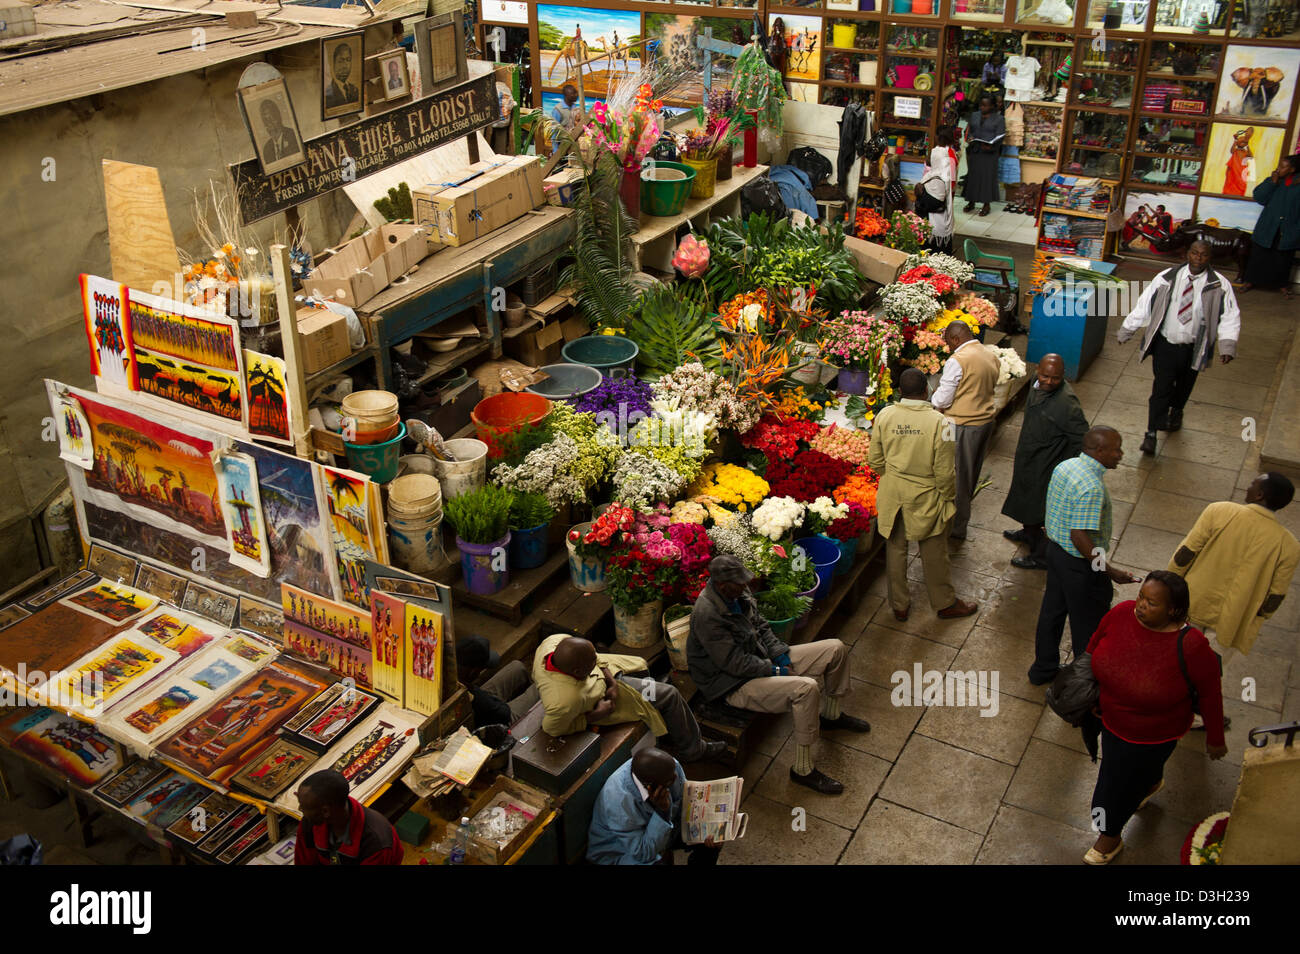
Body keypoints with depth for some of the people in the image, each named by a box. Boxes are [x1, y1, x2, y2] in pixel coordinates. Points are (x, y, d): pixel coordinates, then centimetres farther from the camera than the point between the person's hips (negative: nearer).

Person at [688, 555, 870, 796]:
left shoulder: (738, 594, -1)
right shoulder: (707, 615, -29)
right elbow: (735, 663, -26)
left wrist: (781, 655, -1)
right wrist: (775, 671, -18)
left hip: (761, 659, 9)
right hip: (734, 684, -9)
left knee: (835, 648, 6)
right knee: (806, 687, -34)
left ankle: (831, 715, 29)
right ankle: (802, 770, -21)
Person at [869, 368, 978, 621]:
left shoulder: (885, 416, -10)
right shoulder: (937, 421, -19)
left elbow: (875, 460, -1)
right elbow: (945, 471, -14)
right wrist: (947, 497, 3)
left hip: (892, 494, 3)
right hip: (924, 496, -3)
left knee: (896, 548, 17)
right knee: (933, 551, 15)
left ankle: (899, 605, 30)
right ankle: (945, 603, 33)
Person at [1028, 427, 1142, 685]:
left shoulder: (1064, 466, -2)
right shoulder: (1091, 487, -30)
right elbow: (1080, 536, -30)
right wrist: (1110, 571, -24)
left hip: (1055, 549, 9)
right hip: (1080, 565, -9)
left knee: (1052, 610, 23)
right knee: (1088, 625, 12)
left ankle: (1043, 669, 40)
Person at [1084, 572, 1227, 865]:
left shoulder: (1190, 646, -35)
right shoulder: (1122, 613, -24)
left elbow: (1210, 693, -19)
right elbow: (1095, 644, -3)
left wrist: (1215, 739, -5)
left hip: (1152, 733, -4)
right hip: (1111, 717, 5)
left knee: (1121, 781, 17)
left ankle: (1111, 837, 47)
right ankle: (1152, 782, 71)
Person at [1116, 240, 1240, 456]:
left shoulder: (1219, 285, -9)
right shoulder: (1167, 278, -7)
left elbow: (1230, 317, -9)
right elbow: (1144, 304, 0)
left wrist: (1227, 345, -22)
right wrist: (1126, 330, 4)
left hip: (1194, 348, 1)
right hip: (1165, 344, -1)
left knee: (1184, 385, 22)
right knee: (1161, 388, -5)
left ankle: (1176, 411, 52)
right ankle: (1151, 434, 0)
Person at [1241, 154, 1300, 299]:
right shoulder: (1273, 181, 2)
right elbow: (1259, 198, -7)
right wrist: (1272, 182, -16)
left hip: (1288, 231, -1)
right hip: (1267, 228, 2)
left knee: (1283, 258, 8)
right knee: (1258, 254, 7)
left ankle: (1283, 285, 23)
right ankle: (1250, 281, 22)